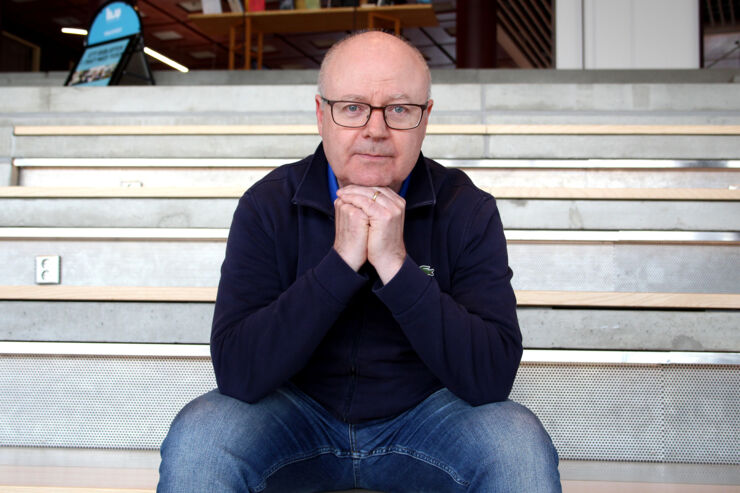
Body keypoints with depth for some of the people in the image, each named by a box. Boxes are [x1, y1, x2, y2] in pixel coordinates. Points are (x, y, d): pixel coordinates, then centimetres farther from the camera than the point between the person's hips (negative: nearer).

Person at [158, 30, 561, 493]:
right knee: (195, 439, -27)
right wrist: (341, 261, -28)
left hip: (424, 413, 1)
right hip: (297, 411, 0)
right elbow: (236, 371, -22)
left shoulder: (469, 211, -12)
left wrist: (395, 264, -30)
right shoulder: (268, 206, -12)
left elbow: (494, 377, -22)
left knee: (522, 445, -27)